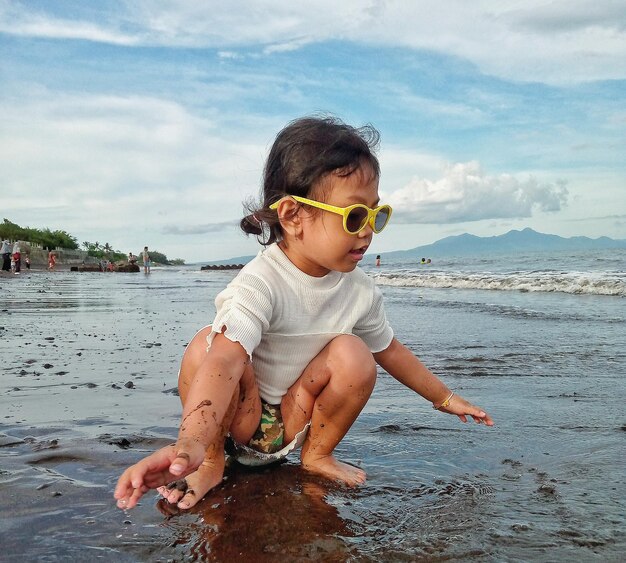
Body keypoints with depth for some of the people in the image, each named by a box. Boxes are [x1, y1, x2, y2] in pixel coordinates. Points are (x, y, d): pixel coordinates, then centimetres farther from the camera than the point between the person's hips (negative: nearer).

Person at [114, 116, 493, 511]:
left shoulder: (361, 290, -9)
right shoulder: (261, 283, -29)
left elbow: (391, 351, 9)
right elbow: (224, 361, -45)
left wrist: (444, 398, 17)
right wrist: (190, 444, -61)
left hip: (297, 422, 4)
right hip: (240, 418, -4)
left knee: (354, 354, -21)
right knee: (206, 344, -31)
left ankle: (318, 454, 2)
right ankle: (212, 461, -9)